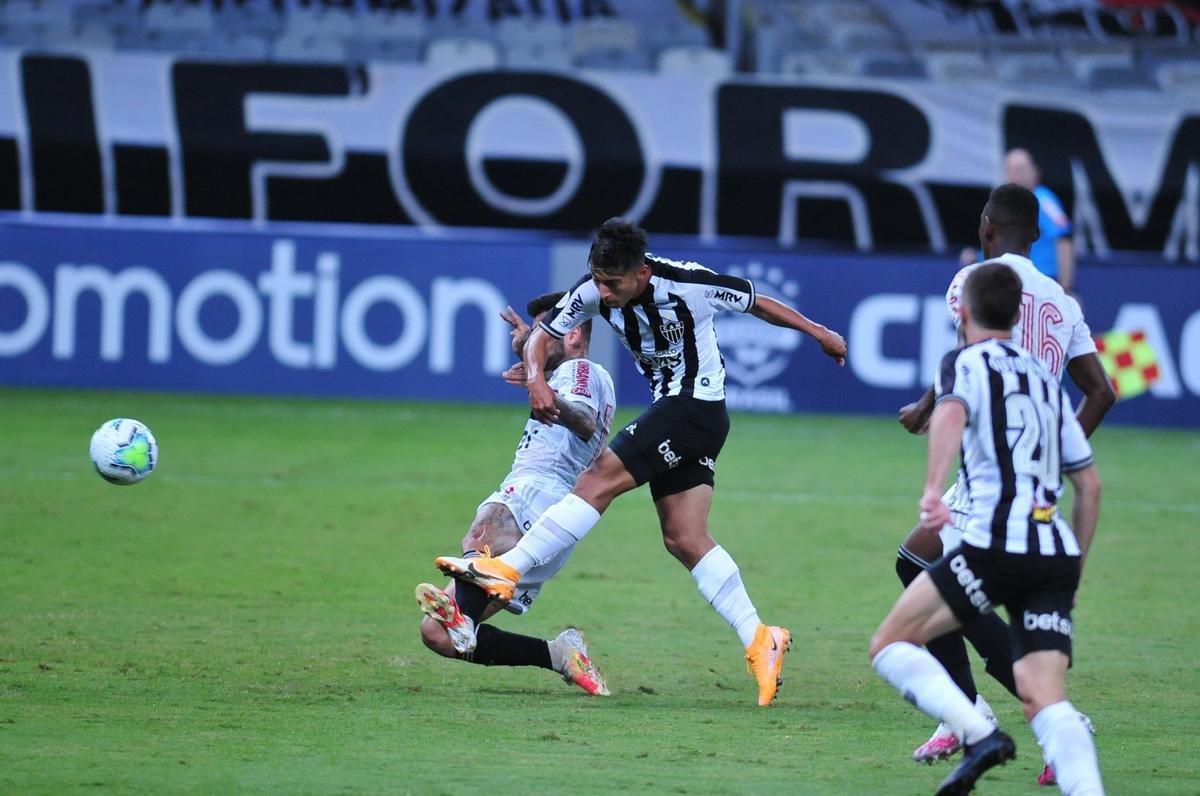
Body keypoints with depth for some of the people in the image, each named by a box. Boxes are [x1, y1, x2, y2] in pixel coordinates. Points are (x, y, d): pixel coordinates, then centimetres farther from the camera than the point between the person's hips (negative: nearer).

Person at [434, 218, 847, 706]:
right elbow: (543, 334, 5)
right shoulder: (594, 291, -5)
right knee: (684, 540, -2)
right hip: (668, 410, 7)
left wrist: (817, 332, 9)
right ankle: (760, 642, -3)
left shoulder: (689, 284, -19)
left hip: (697, 407, -7)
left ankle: (507, 569, -17)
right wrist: (536, 379, -17)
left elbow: (757, 303, -2)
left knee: (600, 479, -17)